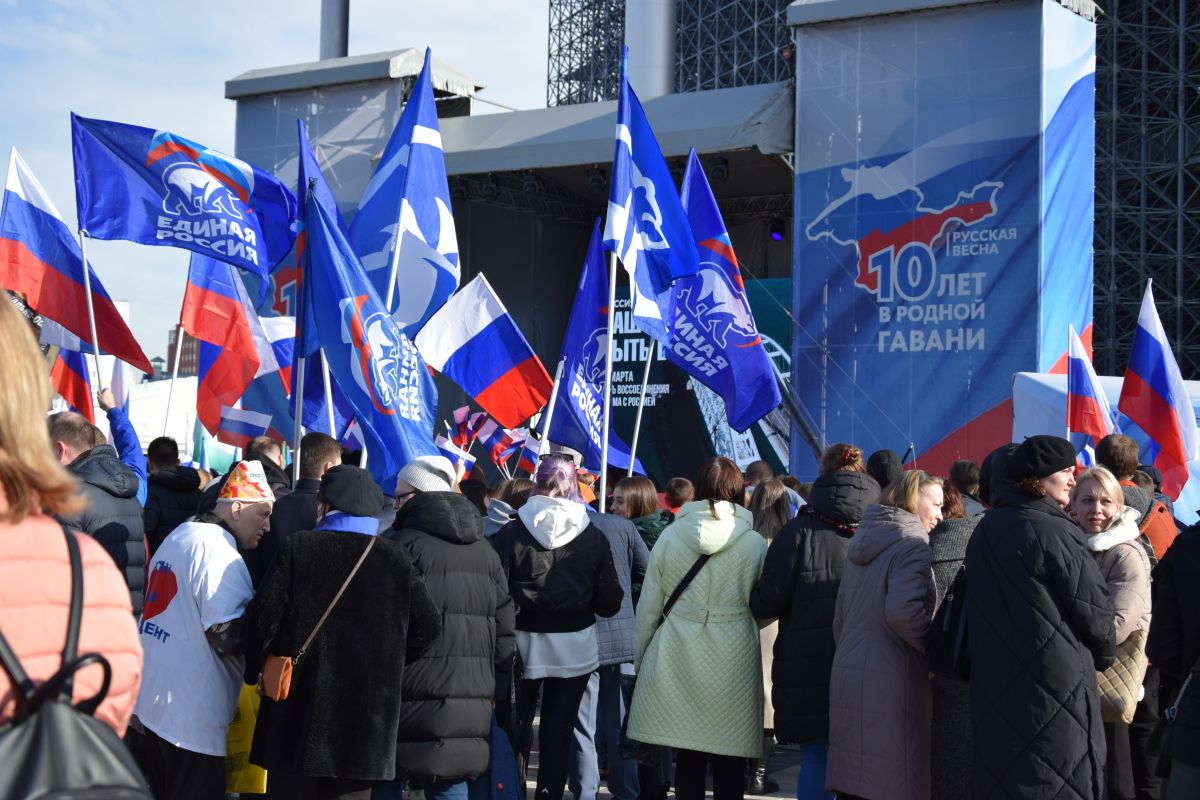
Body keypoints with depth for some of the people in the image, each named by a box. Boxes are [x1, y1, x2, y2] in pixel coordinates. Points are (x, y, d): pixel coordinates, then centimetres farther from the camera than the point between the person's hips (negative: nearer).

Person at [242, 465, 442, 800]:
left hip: (299, 715, -2)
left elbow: (264, 616, -8)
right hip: (366, 721, 2)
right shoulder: (396, 559, 1)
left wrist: (254, 670, 8)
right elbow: (427, 627, 1)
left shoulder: (297, 548, -4)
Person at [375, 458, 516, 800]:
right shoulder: (486, 553, 13)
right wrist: (493, 691, 19)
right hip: (469, 706, 5)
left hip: (410, 700, -5)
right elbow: (504, 636, 14)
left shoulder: (399, 545, -6)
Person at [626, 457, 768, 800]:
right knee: (728, 764, 5)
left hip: (676, 658, 2)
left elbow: (648, 607, 5)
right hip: (732, 662, -2)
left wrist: (639, 657, 15)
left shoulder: (670, 536, 0)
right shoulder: (754, 543, -5)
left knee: (688, 758, 8)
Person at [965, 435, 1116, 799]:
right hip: (1055, 694, -7)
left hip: (994, 687, 7)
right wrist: (1102, 656, 10)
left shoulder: (985, 531, 9)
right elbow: (1095, 612, -9)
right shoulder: (1054, 532, -14)